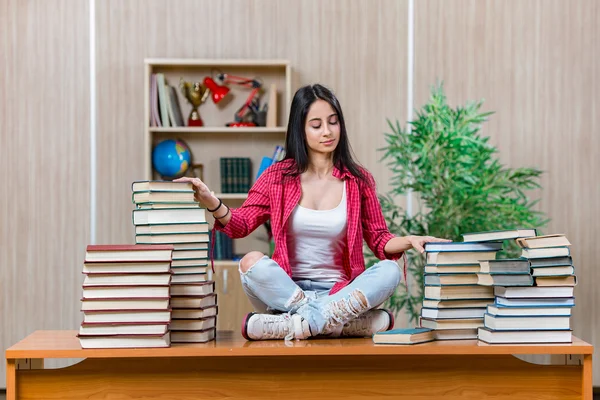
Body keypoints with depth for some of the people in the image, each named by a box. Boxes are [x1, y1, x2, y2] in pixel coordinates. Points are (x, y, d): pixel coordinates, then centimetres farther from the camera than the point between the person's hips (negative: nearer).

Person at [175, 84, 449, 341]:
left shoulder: (358, 180, 7)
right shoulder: (279, 176, 6)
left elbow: (379, 240, 8)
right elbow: (242, 224, -1)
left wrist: (409, 241, -14)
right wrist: (212, 204, -21)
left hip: (339, 291, 1)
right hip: (285, 288, -1)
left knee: (390, 270, -27)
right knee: (252, 262, -31)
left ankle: (303, 322, -36)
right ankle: (356, 322, -34)